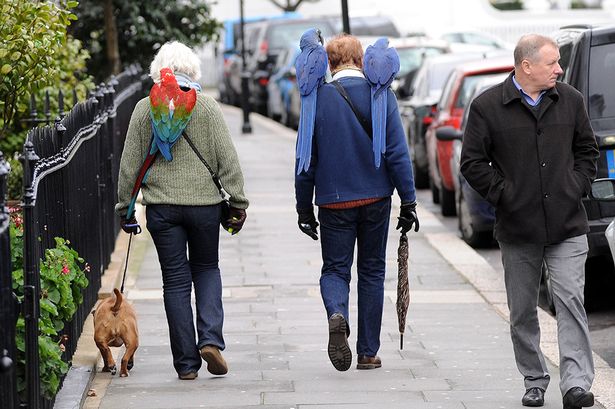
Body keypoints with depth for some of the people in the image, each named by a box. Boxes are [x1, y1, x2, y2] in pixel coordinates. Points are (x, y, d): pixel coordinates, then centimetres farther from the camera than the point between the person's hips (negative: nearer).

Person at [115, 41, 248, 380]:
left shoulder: (144, 109, 1)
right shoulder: (207, 107, -2)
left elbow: (129, 163, 3)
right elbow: (227, 158, -4)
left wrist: (125, 207, 12)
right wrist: (238, 202, 3)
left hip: (161, 206, 0)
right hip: (205, 201, 0)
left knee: (176, 280, 6)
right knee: (206, 268, 19)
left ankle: (186, 362, 5)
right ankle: (211, 339, -3)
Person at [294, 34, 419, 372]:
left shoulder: (318, 98, -5)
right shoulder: (381, 95, -5)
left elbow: (306, 158, -2)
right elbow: (397, 151, -7)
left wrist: (305, 208, 6)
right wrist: (408, 201, -2)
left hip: (334, 201, -1)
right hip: (375, 199, 1)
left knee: (335, 269, 10)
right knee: (372, 271, 12)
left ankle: (337, 316, -22)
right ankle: (368, 352, 14)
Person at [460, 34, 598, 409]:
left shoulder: (570, 100, 6)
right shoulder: (488, 107, -4)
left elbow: (587, 149, 17)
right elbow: (472, 162, -1)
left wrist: (577, 187, 4)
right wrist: (503, 195, -7)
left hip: (568, 226, 1)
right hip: (518, 230, -1)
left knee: (570, 300, -10)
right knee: (522, 312, 7)